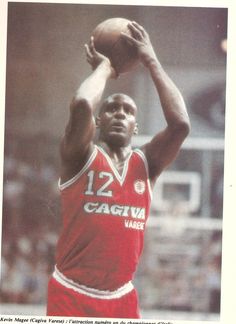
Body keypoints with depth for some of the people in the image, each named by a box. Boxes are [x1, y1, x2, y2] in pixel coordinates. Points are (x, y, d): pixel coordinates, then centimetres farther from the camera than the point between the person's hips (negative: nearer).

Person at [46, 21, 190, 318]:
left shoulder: (146, 164, 7)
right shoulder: (80, 157, -2)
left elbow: (180, 123, -11)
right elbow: (82, 105, -23)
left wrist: (151, 62, -3)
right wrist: (104, 67, -3)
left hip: (122, 299, 4)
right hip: (71, 294, -4)